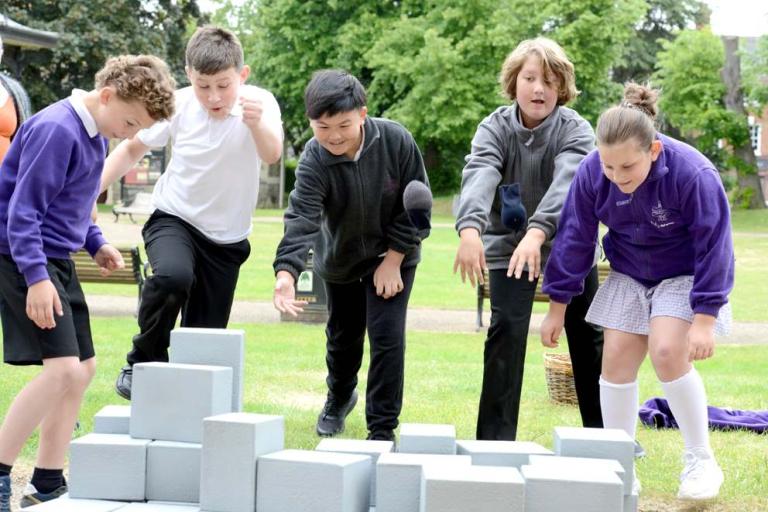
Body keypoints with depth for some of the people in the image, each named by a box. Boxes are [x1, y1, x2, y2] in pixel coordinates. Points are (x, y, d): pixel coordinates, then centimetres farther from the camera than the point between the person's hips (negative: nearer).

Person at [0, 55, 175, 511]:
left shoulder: (94, 135, 10)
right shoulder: (56, 130, -19)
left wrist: (96, 242, 9)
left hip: (57, 259, 10)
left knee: (84, 367, 12)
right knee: (62, 368, -19)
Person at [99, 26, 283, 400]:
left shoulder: (260, 102, -16)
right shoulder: (178, 106, -14)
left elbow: (272, 155, -34)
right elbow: (133, 149, 2)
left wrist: (256, 123, -56)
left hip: (227, 239, 1)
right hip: (174, 219, -1)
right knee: (173, 275, -34)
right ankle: (142, 363, -15)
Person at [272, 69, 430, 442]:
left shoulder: (396, 141, -25)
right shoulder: (314, 161, -26)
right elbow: (301, 218, -39)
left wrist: (393, 260, -15)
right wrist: (286, 273, -55)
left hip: (392, 256, -1)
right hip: (339, 258, 1)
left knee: (387, 336, -12)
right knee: (343, 334, 18)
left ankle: (382, 428, 0)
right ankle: (339, 397, 49)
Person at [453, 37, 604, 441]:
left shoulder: (576, 131, -17)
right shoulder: (495, 127, -14)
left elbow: (566, 183, -36)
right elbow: (479, 176, -33)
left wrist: (537, 232, -54)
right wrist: (470, 228, -53)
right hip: (509, 244, 0)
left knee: (588, 337, 5)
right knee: (505, 332, -14)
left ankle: (602, 433, 21)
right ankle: (495, 439, -7)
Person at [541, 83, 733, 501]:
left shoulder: (693, 174, -31)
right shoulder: (591, 173, -19)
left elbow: (713, 247, -22)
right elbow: (575, 240, -7)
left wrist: (704, 320, -23)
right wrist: (557, 308, -2)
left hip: (684, 275, -4)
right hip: (628, 274, 4)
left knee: (667, 353, -20)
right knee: (616, 358, -5)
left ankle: (701, 462, -4)